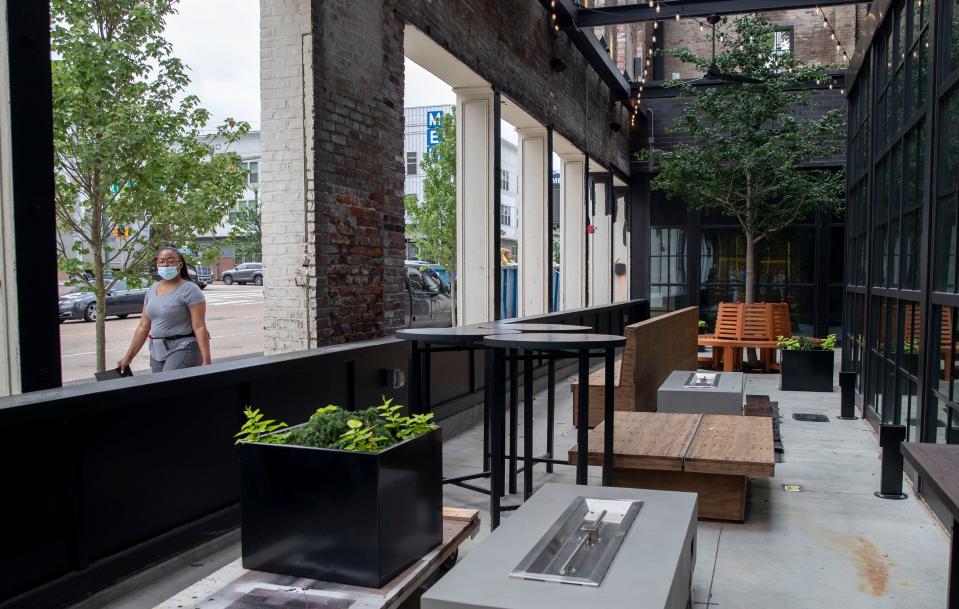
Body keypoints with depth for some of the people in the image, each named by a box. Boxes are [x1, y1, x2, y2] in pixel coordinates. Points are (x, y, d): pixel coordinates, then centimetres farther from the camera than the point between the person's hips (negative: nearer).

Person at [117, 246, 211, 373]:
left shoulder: (189, 290, -8)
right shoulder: (152, 289, 12)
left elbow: (200, 328, -14)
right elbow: (143, 327, 15)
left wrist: (207, 360, -20)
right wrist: (129, 356, 12)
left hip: (183, 349, -7)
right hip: (156, 352, 7)